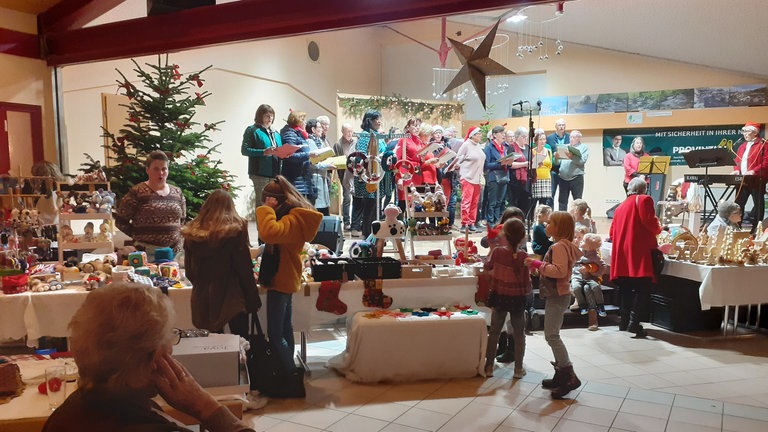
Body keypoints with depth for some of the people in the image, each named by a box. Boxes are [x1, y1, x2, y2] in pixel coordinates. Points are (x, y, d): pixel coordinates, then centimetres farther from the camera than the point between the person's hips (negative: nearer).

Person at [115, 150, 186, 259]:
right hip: (146, 252, -4)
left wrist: (177, 237, 8)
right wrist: (138, 236, -1)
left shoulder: (177, 192, 11)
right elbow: (120, 221, 0)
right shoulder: (137, 193, -2)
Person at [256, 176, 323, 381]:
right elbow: (273, 234, 15)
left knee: (275, 334, -5)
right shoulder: (296, 216, 9)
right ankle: (289, 370, 34)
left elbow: (270, 233, -40)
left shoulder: (292, 219, -21)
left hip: (280, 281, -11)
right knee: (285, 328, 21)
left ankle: (290, 373, 2)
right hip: (286, 278, 11)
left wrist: (266, 209, -28)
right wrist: (268, 210, 5)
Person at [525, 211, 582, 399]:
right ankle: (560, 376, 19)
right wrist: (539, 266, 10)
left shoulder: (560, 246, -17)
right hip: (557, 295, 11)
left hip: (557, 296, -11)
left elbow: (560, 271, -27)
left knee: (552, 336, -11)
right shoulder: (562, 245, 16)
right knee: (553, 335, 14)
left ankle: (570, 376, -9)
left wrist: (538, 264, -21)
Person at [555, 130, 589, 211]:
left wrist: (571, 157, -24)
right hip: (563, 178, 3)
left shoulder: (584, 147, 8)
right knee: (562, 201, 5)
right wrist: (556, 157, -10)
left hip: (576, 178, -3)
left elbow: (582, 161, -11)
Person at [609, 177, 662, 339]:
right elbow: (651, 223, -12)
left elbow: (612, 233, 19)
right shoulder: (644, 200, 0)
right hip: (639, 253, -6)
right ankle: (634, 323, -16)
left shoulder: (621, 207, 18)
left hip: (621, 256, 7)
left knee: (626, 290, 14)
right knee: (642, 290, -7)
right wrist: (658, 228, 9)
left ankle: (624, 322, 18)